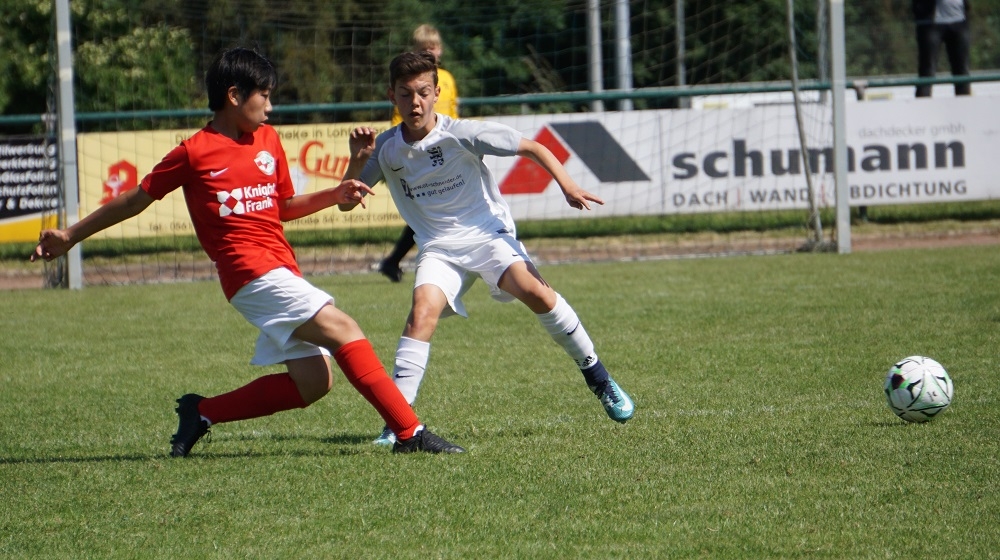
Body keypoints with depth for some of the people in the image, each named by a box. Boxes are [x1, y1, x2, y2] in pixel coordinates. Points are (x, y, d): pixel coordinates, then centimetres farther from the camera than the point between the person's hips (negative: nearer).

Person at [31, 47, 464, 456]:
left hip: (282, 273, 8)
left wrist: (334, 196, 8)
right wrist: (70, 236, 9)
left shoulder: (268, 141, 16)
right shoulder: (195, 152, -3)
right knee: (344, 331, -21)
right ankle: (410, 432, -24)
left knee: (311, 383, 1)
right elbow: (137, 199, 6)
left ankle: (202, 412, 14)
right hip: (252, 270, -8)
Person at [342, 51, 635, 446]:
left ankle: (597, 378, -9)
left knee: (533, 290, -27)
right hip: (438, 247, 2)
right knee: (424, 307, -26)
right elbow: (345, 203, 3)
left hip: (487, 233, -2)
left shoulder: (463, 134, -12)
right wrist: (357, 161, -14)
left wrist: (566, 184, -18)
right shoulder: (385, 149, -3)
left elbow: (532, 149, -4)